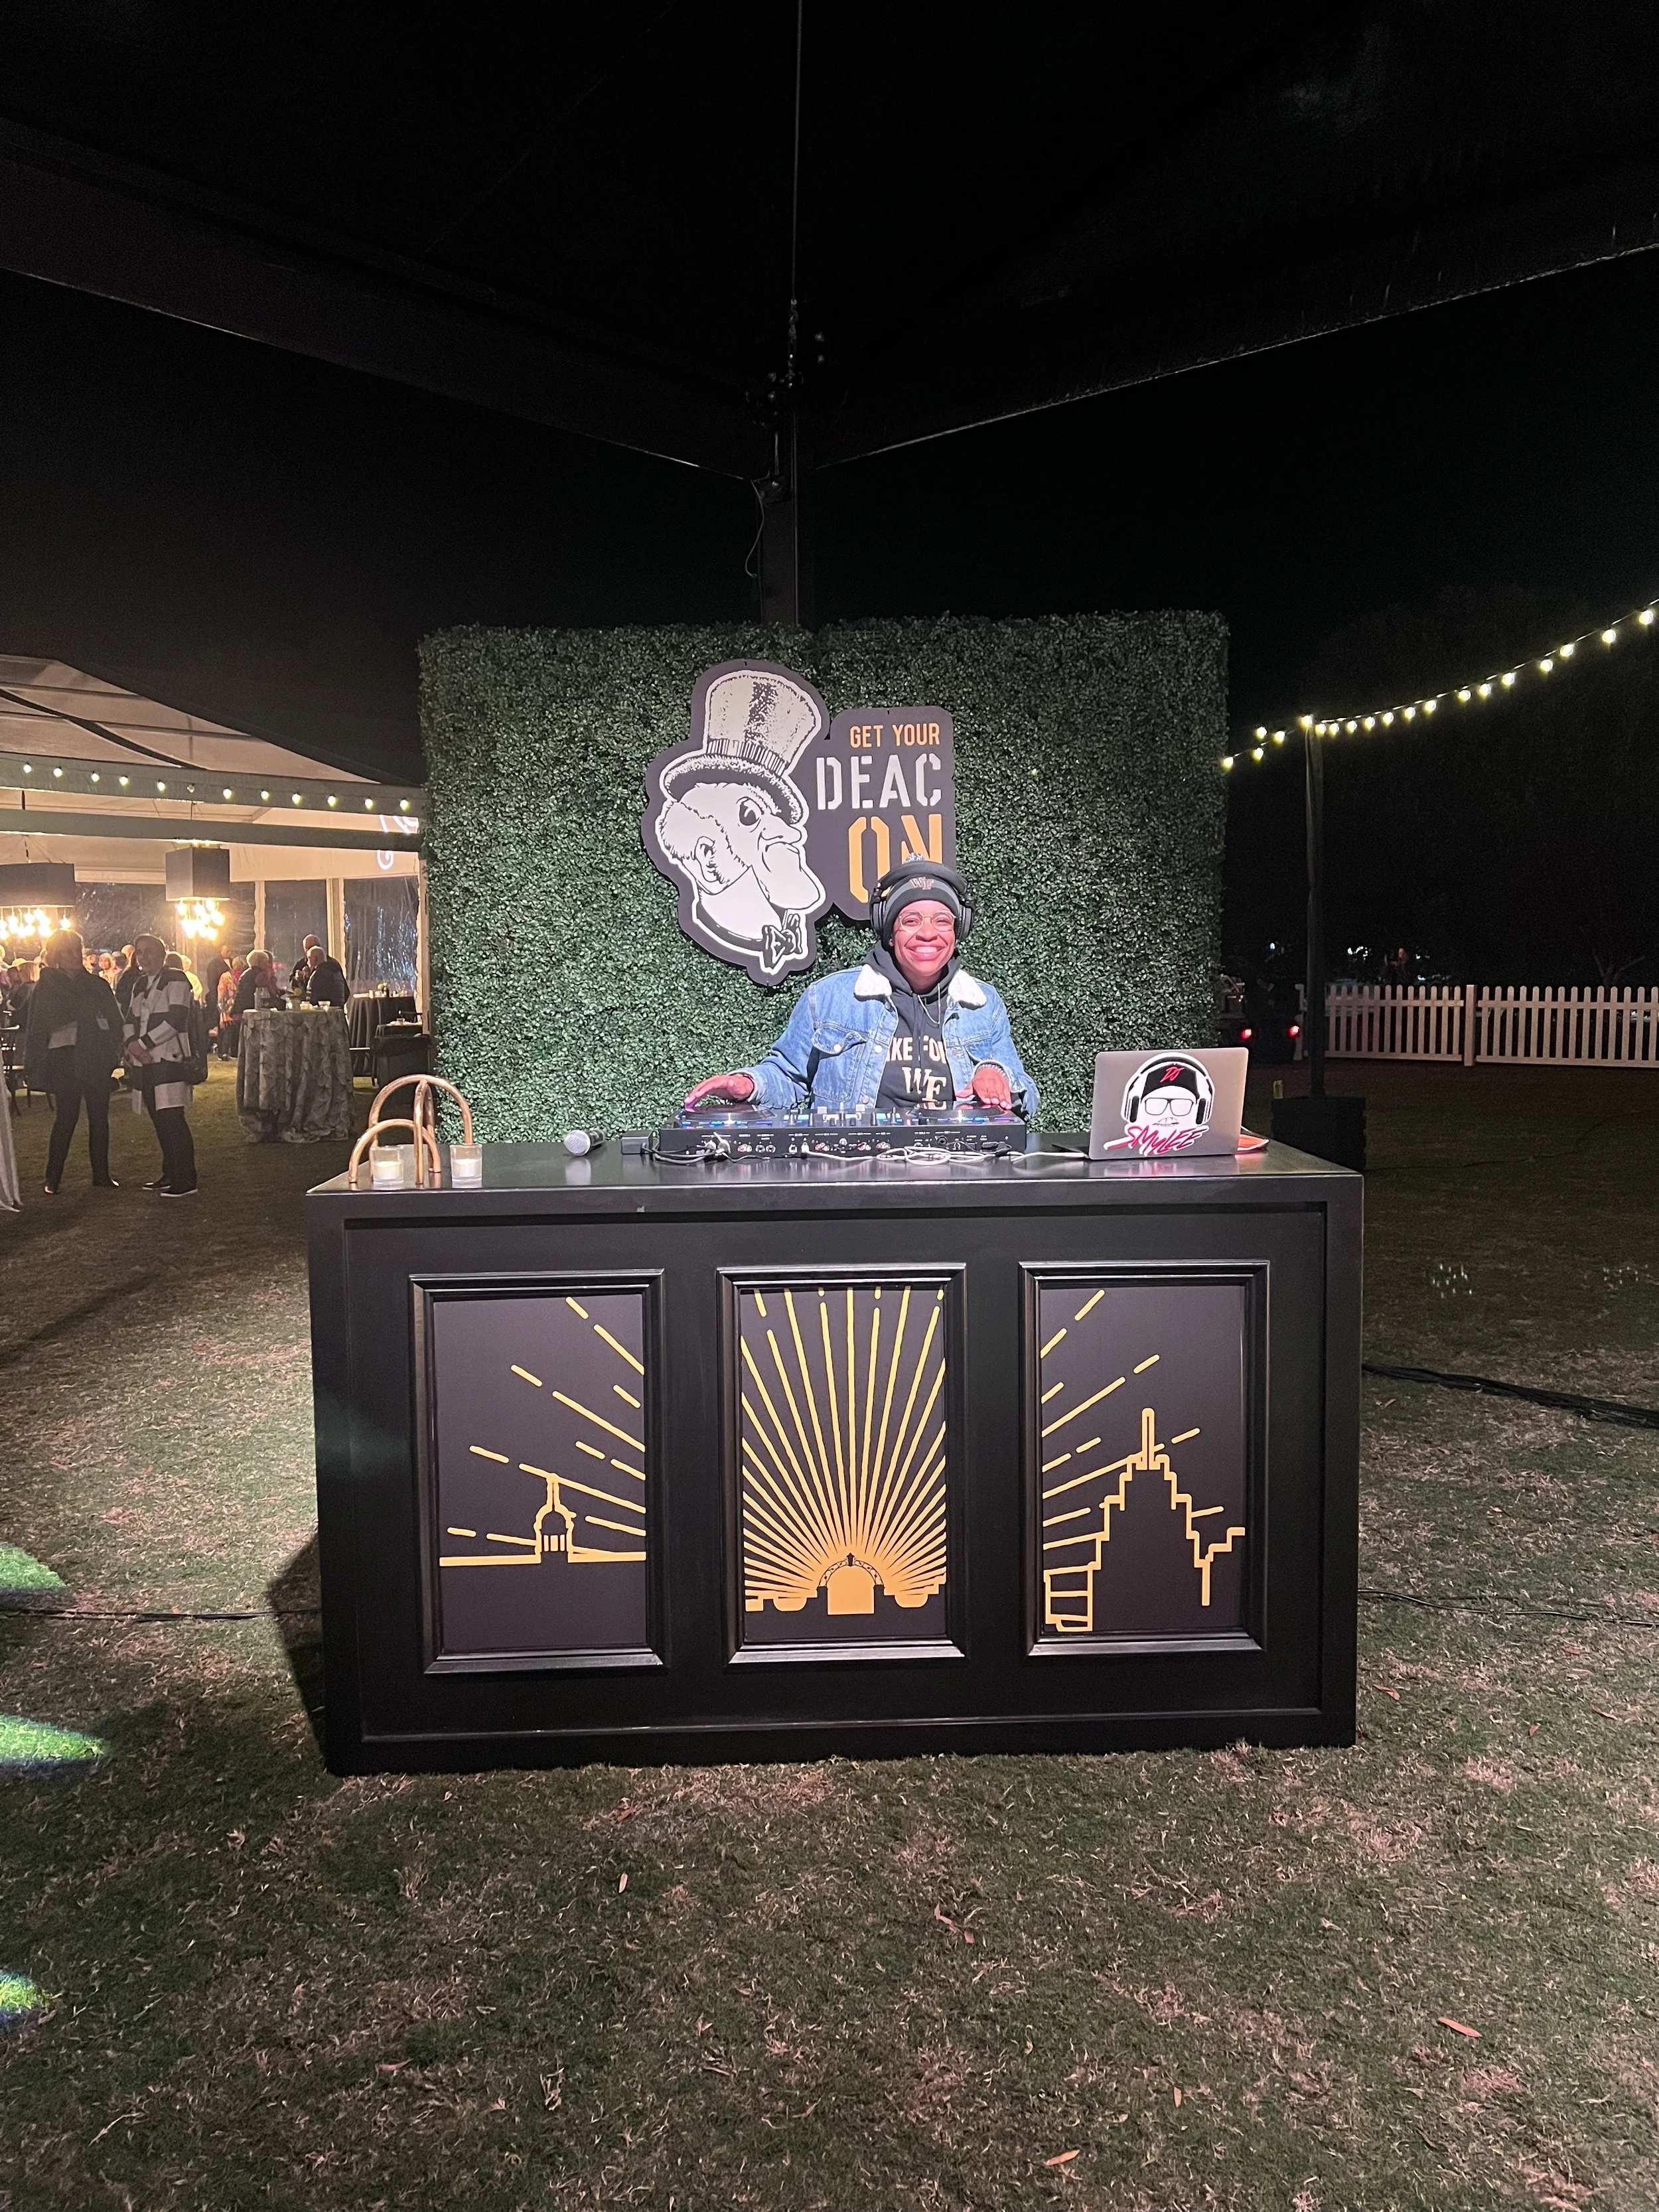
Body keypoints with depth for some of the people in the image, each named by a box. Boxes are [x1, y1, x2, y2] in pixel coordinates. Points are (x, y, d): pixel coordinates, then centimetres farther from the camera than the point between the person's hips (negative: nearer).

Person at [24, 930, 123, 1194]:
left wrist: (112, 1053, -4)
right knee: (67, 1118, -4)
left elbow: (115, 1020, 8)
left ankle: (101, 1175, 14)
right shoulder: (47, 986, 4)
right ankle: (53, 1179, 4)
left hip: (96, 1059, 3)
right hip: (65, 1060, -3)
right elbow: (38, 1027, 1)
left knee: (99, 1117, 6)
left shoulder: (97, 984, 10)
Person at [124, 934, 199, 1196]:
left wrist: (142, 1043, -14)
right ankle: (170, 1174, 21)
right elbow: (130, 1020, 14)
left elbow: (175, 1020, -15)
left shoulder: (175, 979, -5)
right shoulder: (140, 985, 19)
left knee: (172, 1119, -12)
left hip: (169, 1058, -8)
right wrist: (133, 1045, -7)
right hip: (146, 1061, 8)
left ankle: (185, 1182, -11)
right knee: (159, 1120, 11)